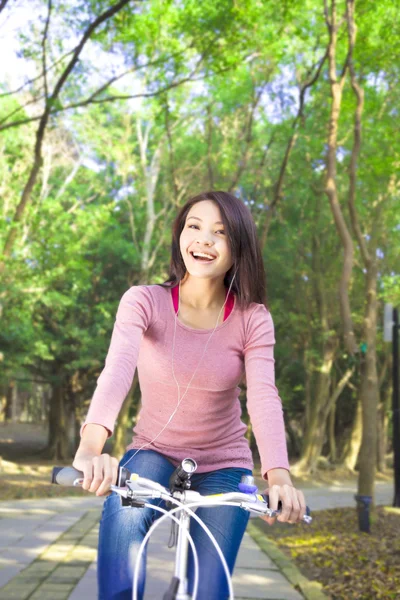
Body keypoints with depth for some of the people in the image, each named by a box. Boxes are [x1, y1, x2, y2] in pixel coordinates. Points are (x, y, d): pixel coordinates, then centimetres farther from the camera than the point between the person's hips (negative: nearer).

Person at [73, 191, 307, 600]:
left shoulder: (253, 320, -11)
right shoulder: (144, 301, -14)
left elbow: (263, 396, -25)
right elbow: (118, 367, -32)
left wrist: (278, 475, -44)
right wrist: (91, 445, -51)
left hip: (223, 466, 1)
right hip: (154, 453, -1)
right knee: (124, 512, -33)